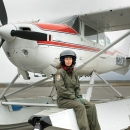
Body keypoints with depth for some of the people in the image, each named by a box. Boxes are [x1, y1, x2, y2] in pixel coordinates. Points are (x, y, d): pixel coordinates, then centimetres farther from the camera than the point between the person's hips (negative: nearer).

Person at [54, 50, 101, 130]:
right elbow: (61, 89, -17)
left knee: (91, 106, -14)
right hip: (63, 99, -6)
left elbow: (77, 87, 15)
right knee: (80, 106, -31)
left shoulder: (74, 73, 12)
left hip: (74, 98, 6)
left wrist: (79, 96, -4)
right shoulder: (60, 72, -9)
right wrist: (74, 98, -17)